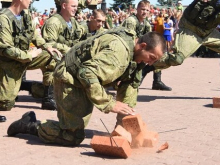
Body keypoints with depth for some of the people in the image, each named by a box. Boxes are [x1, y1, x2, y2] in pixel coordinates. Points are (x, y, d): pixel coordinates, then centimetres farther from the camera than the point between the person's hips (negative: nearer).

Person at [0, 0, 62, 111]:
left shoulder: (26, 14, 0)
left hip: (25, 57, 8)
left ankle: (47, 99, 2)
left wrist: (47, 47, -3)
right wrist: (30, 55, -19)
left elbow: (34, 34, 13)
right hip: (9, 63, -7)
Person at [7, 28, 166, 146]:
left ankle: (32, 121, 28)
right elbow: (87, 74, -38)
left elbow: (129, 86, 3)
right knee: (74, 136, -13)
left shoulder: (135, 55, 0)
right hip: (71, 78, -10)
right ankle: (30, 125, 3)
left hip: (85, 82, 10)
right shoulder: (118, 50, -31)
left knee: (77, 126, 18)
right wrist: (110, 103, -34)